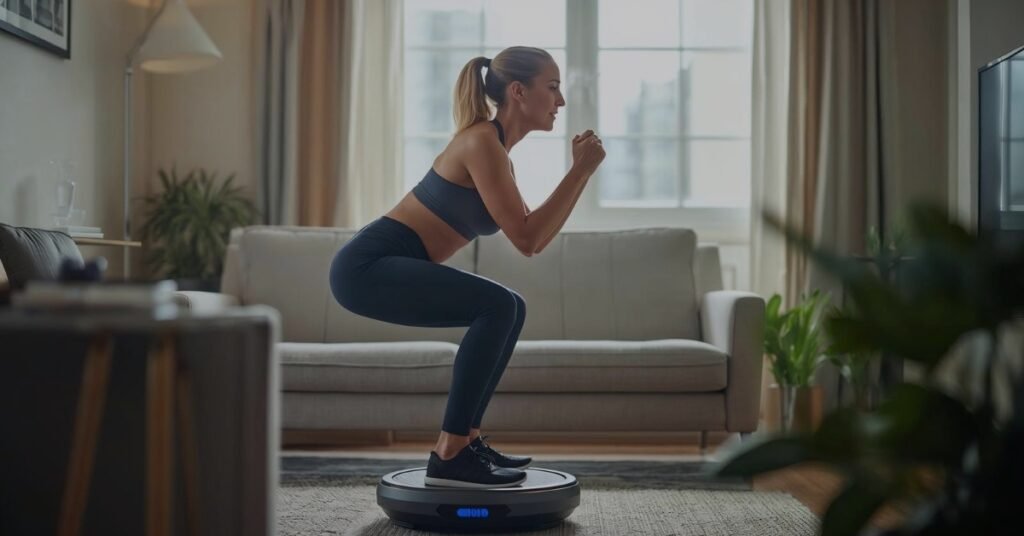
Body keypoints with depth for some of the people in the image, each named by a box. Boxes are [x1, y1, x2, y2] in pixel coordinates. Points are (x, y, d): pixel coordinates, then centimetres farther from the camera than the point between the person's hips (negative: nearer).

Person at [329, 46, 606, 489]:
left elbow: (534, 235, 16)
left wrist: (579, 171, 10)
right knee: (498, 306, -20)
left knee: (509, 309, 13)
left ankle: (464, 438, 13)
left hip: (383, 268, 10)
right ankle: (449, 456, -14)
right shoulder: (482, 142, -15)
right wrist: (581, 172, -14)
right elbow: (526, 241, -19)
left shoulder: (496, 150, 14)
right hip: (367, 265, -10)